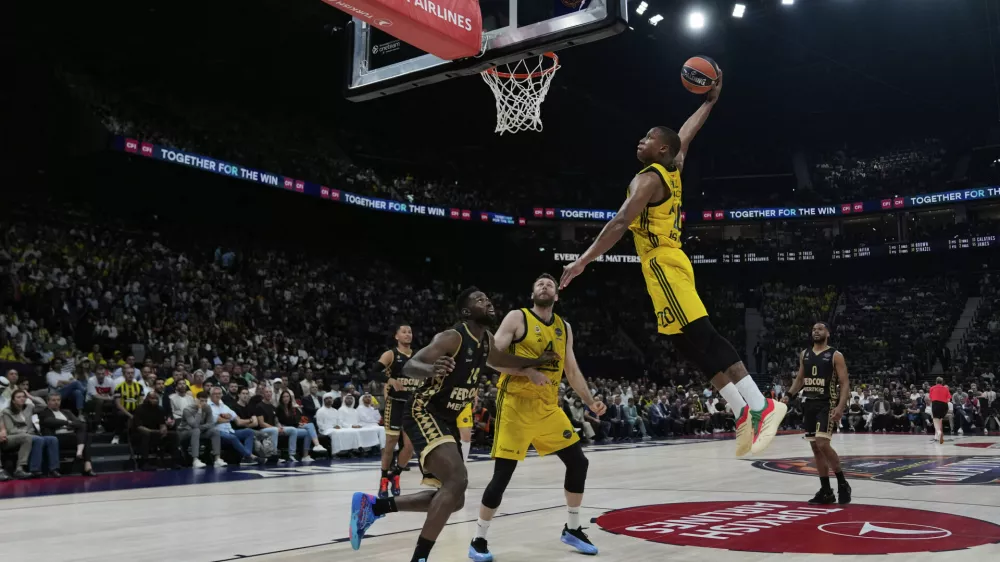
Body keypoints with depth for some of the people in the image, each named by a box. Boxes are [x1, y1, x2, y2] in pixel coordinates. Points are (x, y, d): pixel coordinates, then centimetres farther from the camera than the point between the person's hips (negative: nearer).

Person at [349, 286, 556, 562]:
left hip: (446, 419, 10)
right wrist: (431, 369, -49)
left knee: (454, 499, 11)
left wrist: (537, 362, 18)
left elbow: (498, 361, 29)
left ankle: (372, 505, 18)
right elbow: (409, 366, -26)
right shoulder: (452, 337, -19)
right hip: (423, 413, -10)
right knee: (457, 481, -28)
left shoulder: (486, 340, 7)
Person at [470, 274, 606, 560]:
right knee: (502, 474, -9)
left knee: (578, 462, 5)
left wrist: (590, 401, 7)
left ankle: (572, 529, 24)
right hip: (516, 405, -6)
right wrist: (528, 371, -22)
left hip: (549, 406, 6)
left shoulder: (564, 327, 13)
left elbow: (572, 370, 17)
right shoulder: (517, 317, -5)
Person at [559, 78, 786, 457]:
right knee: (697, 342, 6)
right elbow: (686, 136, 36)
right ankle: (746, 413, 4)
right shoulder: (672, 170, 17)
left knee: (699, 340, -15)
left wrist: (583, 261, -23)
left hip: (663, 264, -10)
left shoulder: (649, 179, -10)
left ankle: (758, 407, -19)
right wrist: (710, 101, 45)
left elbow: (621, 223, -21)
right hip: (667, 264, 10)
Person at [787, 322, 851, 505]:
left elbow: (845, 383, -10)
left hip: (827, 404, -6)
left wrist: (840, 406, -22)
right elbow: (799, 379, 20)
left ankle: (842, 484, 0)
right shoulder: (804, 354, 11)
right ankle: (826, 491, 15)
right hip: (809, 404, 6)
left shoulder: (835, 355, -6)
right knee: (815, 447, 7)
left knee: (822, 444, -18)